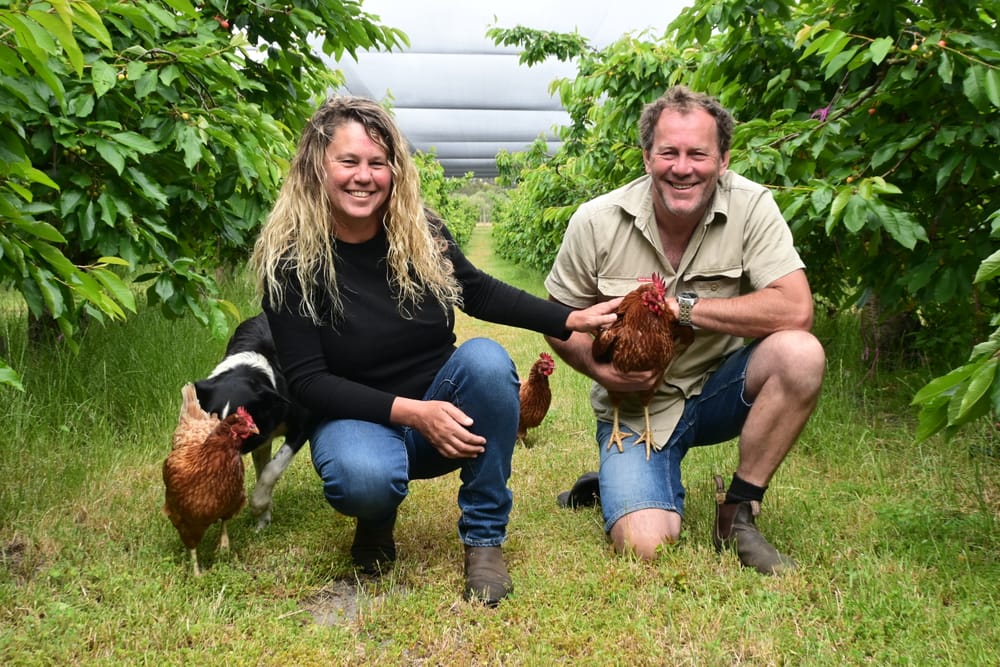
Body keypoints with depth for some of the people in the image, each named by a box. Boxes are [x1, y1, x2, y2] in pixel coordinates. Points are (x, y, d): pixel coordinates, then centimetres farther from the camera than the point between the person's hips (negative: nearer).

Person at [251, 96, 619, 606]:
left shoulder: (420, 230, -5)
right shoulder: (291, 260, -15)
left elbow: (480, 293, 10)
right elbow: (307, 381, -16)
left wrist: (571, 320, 1)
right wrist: (411, 412, -25)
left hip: (444, 410, 3)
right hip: (358, 416, -3)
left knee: (486, 358, -28)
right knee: (365, 479, -38)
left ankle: (484, 540, -14)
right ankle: (376, 523, 4)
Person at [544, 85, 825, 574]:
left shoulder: (751, 206, -13)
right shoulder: (596, 222, -10)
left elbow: (796, 311, -24)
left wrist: (683, 307, -24)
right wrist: (599, 369, -19)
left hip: (719, 389, 2)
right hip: (636, 402, -1)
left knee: (800, 355, -29)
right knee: (644, 545, -22)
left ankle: (737, 515, -10)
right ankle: (615, 482, 17)